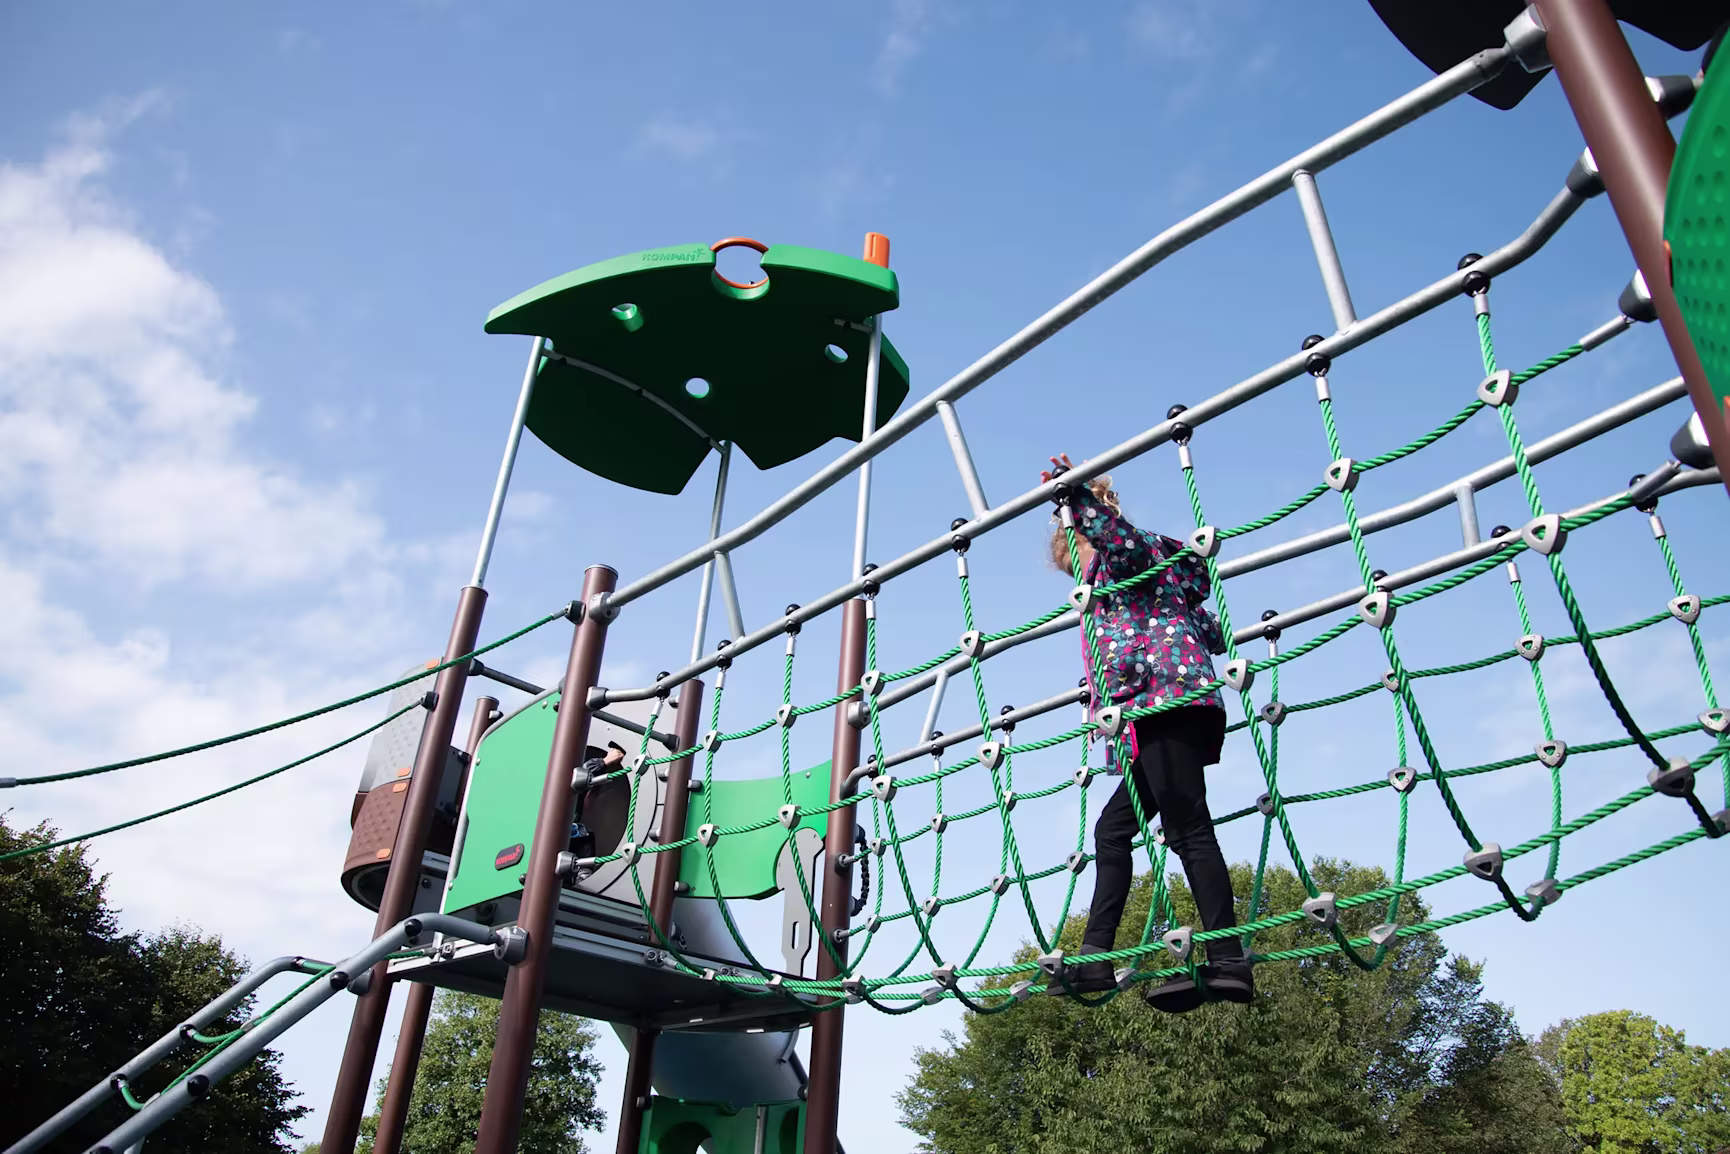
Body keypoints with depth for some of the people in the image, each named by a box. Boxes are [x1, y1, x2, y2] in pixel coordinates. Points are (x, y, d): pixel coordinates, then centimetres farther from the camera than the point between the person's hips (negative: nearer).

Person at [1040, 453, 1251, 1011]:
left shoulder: (1122, 558, 8)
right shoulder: (1134, 573, 32)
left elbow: (1117, 534, -20)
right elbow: (1211, 634, 30)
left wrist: (1076, 491, -22)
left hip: (1165, 702, -10)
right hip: (1166, 716, 10)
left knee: (1188, 830, -14)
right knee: (1112, 828, 7)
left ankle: (1228, 961, -15)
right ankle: (1096, 956, 5)